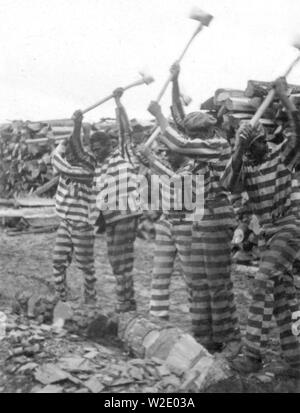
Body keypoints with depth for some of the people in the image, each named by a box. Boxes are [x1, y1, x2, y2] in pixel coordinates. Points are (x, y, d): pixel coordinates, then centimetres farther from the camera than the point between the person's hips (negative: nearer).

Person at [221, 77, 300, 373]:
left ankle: (253, 354, -16)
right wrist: (239, 151, -20)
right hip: (267, 232, 6)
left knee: (264, 283, -18)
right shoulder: (246, 167, 7)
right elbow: (228, 184, -12)